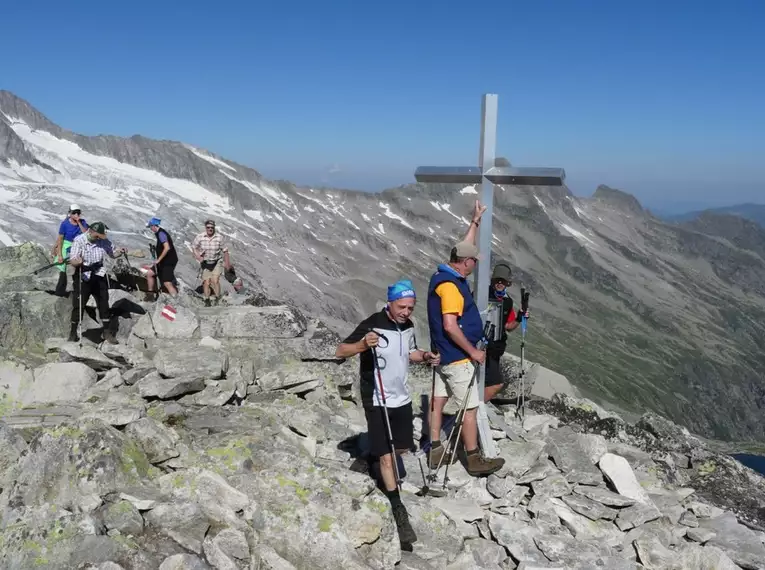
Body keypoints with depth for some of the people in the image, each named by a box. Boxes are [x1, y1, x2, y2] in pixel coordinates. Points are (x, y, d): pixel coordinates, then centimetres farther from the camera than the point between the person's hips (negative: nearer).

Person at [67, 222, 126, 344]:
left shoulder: (104, 241, -4)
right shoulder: (79, 240, -13)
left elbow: (112, 255, 10)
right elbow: (72, 261, -19)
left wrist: (120, 252, -12)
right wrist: (77, 262, -43)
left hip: (99, 276, 3)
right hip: (83, 277, -3)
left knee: (103, 303, 9)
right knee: (78, 305, 0)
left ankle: (107, 332, 21)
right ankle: (73, 333, 16)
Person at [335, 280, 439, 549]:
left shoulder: (408, 326, 1)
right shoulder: (372, 325, -20)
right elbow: (340, 352, -21)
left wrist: (424, 356, -2)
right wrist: (363, 345, -40)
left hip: (402, 398, 7)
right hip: (377, 402, -7)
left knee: (401, 448, 18)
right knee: (386, 456, -5)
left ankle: (378, 463, 49)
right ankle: (399, 512, 5)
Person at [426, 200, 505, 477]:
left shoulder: (446, 273, 4)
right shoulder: (449, 285, -24)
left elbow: (465, 248, 22)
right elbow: (450, 326, -30)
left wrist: (476, 220, 23)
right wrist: (473, 351, -21)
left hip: (443, 354, 10)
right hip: (457, 357, -10)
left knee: (438, 401, 13)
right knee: (470, 407, 0)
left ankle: (436, 451, 22)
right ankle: (474, 460, 10)